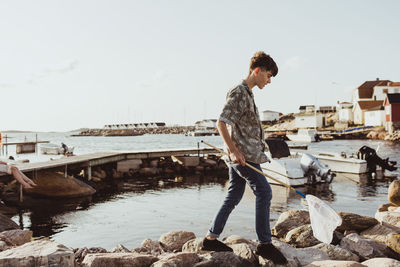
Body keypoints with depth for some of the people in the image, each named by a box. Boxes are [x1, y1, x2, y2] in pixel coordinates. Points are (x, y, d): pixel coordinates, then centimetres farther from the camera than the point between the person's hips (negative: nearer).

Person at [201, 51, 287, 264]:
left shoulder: (248, 94, 19)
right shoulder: (238, 93, -12)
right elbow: (221, 123, -20)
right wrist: (234, 151, -24)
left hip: (245, 155, 10)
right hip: (242, 155, -10)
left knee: (233, 197, 12)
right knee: (264, 192, -9)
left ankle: (211, 238, 20)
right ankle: (264, 244, -1)